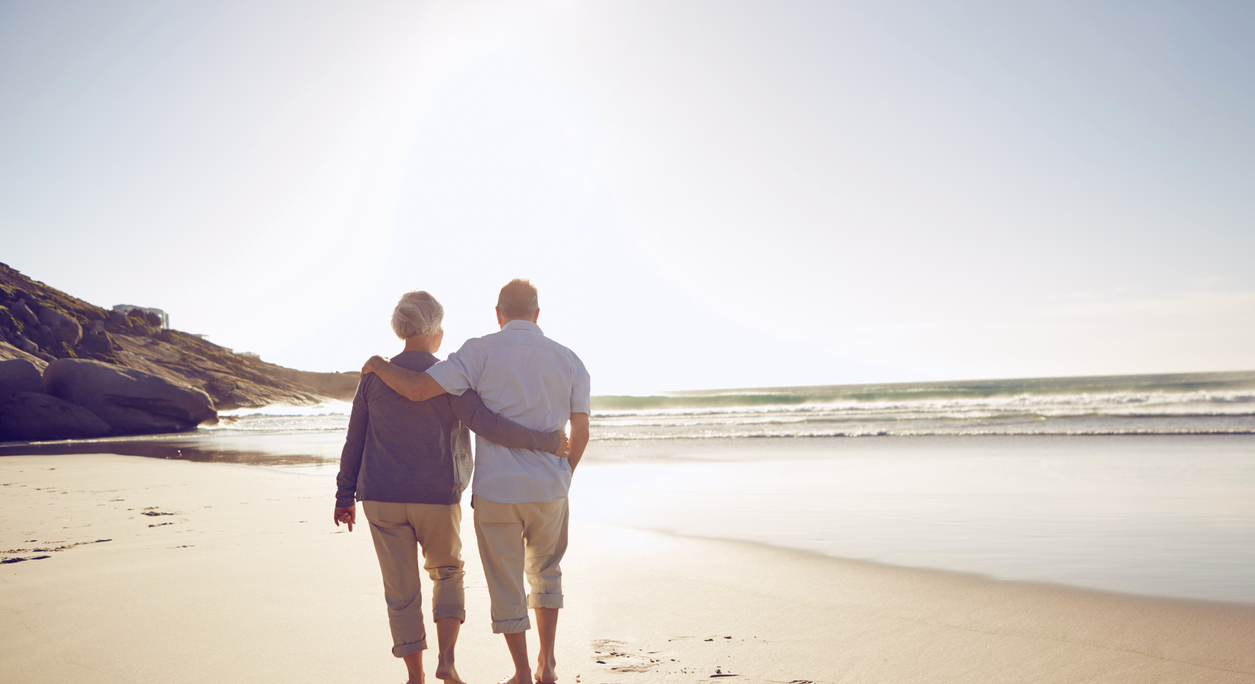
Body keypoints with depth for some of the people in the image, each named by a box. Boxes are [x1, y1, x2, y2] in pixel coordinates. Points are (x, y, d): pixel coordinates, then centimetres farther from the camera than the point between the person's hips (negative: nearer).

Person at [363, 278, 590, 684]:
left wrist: (378, 365, 3)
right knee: (545, 573, 25)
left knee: (506, 585, 13)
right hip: (549, 491, 3)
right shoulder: (569, 361, 1)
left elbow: (418, 389, -17)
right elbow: (580, 432, 3)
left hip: (495, 491, -3)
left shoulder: (481, 352, -9)